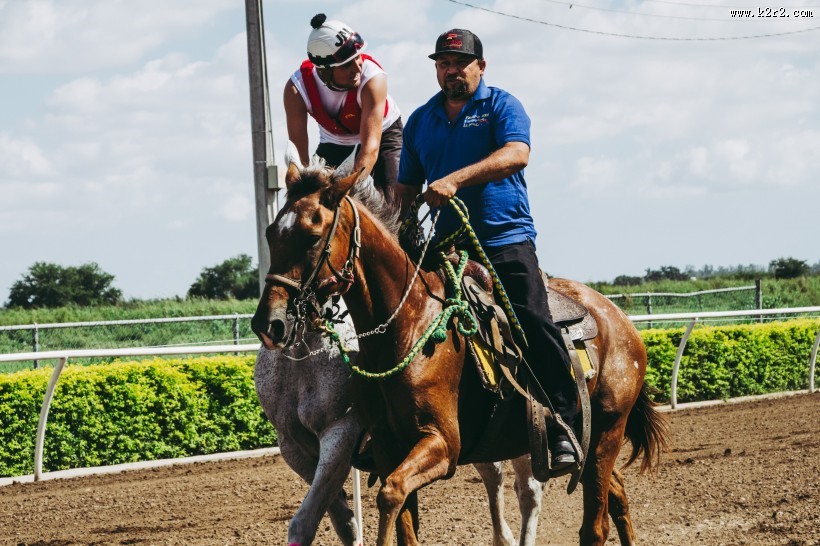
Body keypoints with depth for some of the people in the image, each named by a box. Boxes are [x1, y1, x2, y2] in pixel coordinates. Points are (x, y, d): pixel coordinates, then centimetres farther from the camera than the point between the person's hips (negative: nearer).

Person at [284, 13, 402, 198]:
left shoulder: (373, 78, -36)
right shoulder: (296, 88, -30)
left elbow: (370, 147, -41)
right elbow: (299, 154, -29)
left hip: (382, 133, -2)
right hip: (334, 141, 2)